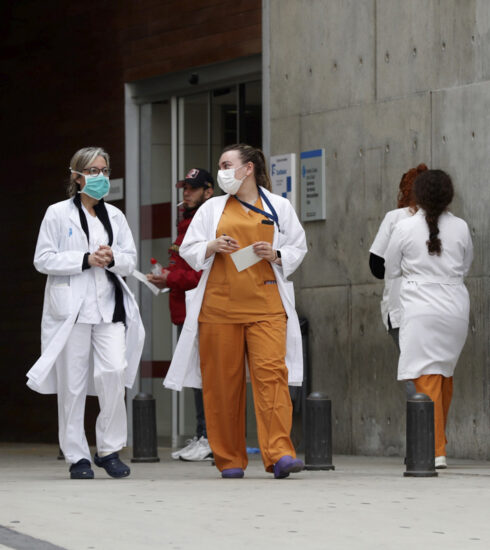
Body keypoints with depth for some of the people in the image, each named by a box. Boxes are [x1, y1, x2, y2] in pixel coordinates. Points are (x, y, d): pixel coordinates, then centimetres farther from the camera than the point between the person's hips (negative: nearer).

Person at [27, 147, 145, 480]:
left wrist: (112, 258, -8)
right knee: (73, 382, -1)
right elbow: (43, 259, -3)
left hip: (109, 305, 3)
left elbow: (130, 260, 15)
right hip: (71, 307, -3)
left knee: (114, 370, -15)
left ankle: (109, 449, -1)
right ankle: (77, 456, 8)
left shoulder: (115, 216, 15)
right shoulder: (58, 214, 3)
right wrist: (86, 260, -12)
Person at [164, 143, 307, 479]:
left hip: (265, 305, -2)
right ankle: (230, 460, 7)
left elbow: (298, 248, 14)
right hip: (219, 306, 2)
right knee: (223, 380, 0)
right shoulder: (212, 209, 15)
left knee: (271, 372, -15)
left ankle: (279, 454, -21)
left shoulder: (279, 207, 11)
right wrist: (213, 247, -6)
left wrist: (276, 255, -5)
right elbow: (188, 250, 13)